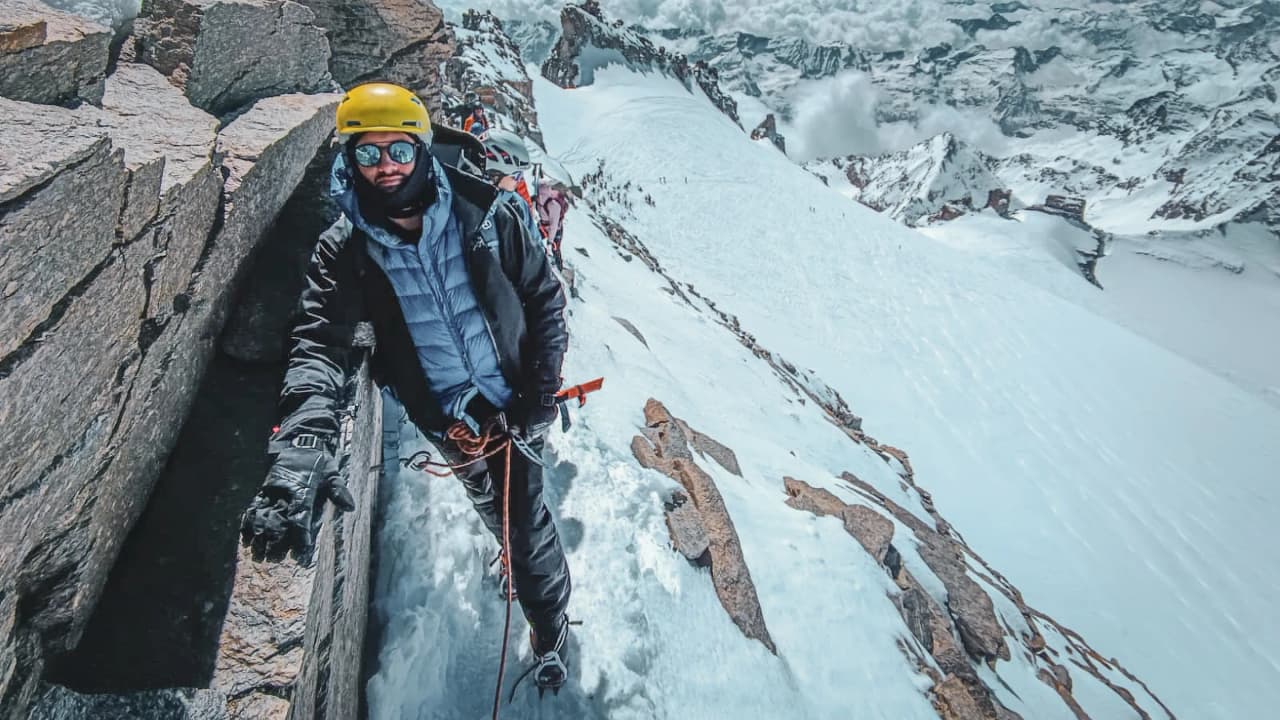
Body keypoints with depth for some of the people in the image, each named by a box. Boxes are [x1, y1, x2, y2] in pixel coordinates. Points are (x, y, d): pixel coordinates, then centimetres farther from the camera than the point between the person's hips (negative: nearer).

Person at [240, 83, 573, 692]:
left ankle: (550, 635, 31)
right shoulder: (343, 253, -12)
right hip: (450, 420, 1)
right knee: (504, 517, 18)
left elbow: (545, 295, -6)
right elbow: (318, 346, -25)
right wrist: (301, 448, -43)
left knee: (526, 524, 1)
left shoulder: (479, 214, -13)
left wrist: (541, 388, -11)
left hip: (514, 401, -1)